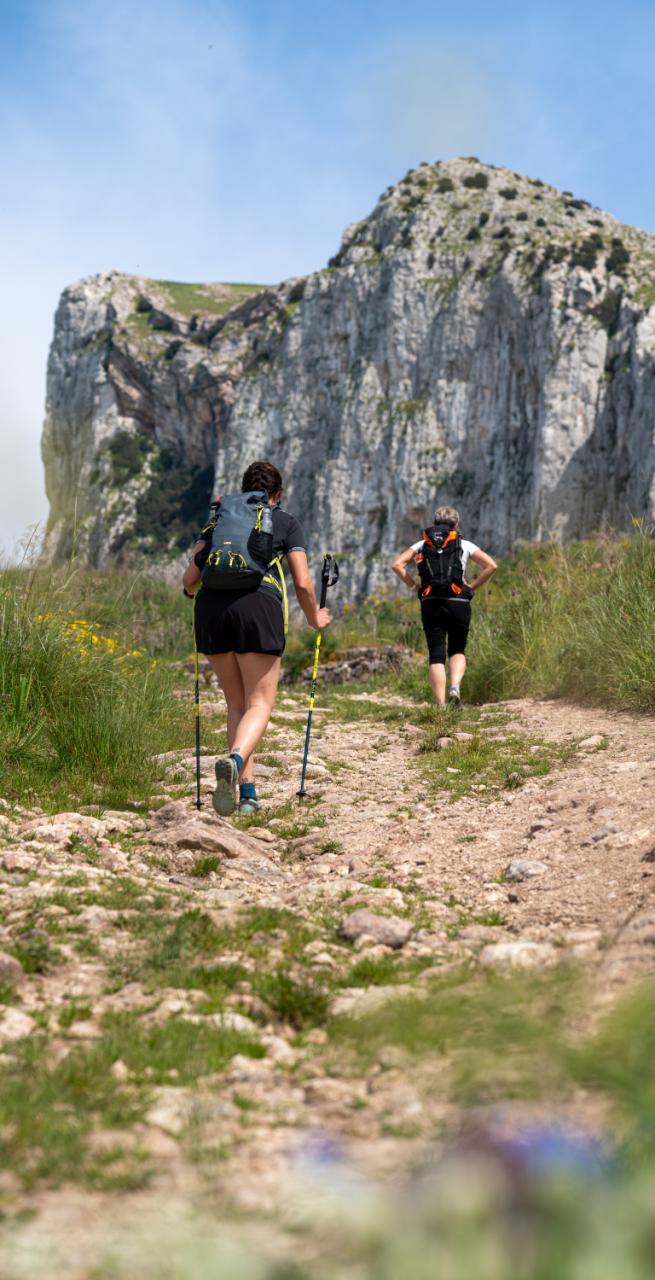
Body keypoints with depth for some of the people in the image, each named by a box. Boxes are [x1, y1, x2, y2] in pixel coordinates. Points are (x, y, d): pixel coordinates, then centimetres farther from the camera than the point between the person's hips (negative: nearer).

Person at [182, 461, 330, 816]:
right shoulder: (287, 522, 18)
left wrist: (193, 591, 40)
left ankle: (246, 788, 8)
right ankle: (234, 760, -30)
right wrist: (314, 618, 27)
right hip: (258, 604, -3)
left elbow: (189, 578, 17)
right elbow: (302, 583, 9)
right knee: (260, 703, -1)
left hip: (212, 605, 3)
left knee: (236, 702, 15)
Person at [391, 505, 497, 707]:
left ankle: (441, 705, -8)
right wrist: (472, 587, 6)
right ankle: (455, 687, -11)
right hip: (458, 602, 0)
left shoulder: (423, 545, 13)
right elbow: (491, 565, -1)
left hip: (430, 604, 0)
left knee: (436, 656, 3)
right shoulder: (465, 545, 10)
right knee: (457, 651, 17)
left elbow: (397, 565, 2)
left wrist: (414, 586, 7)